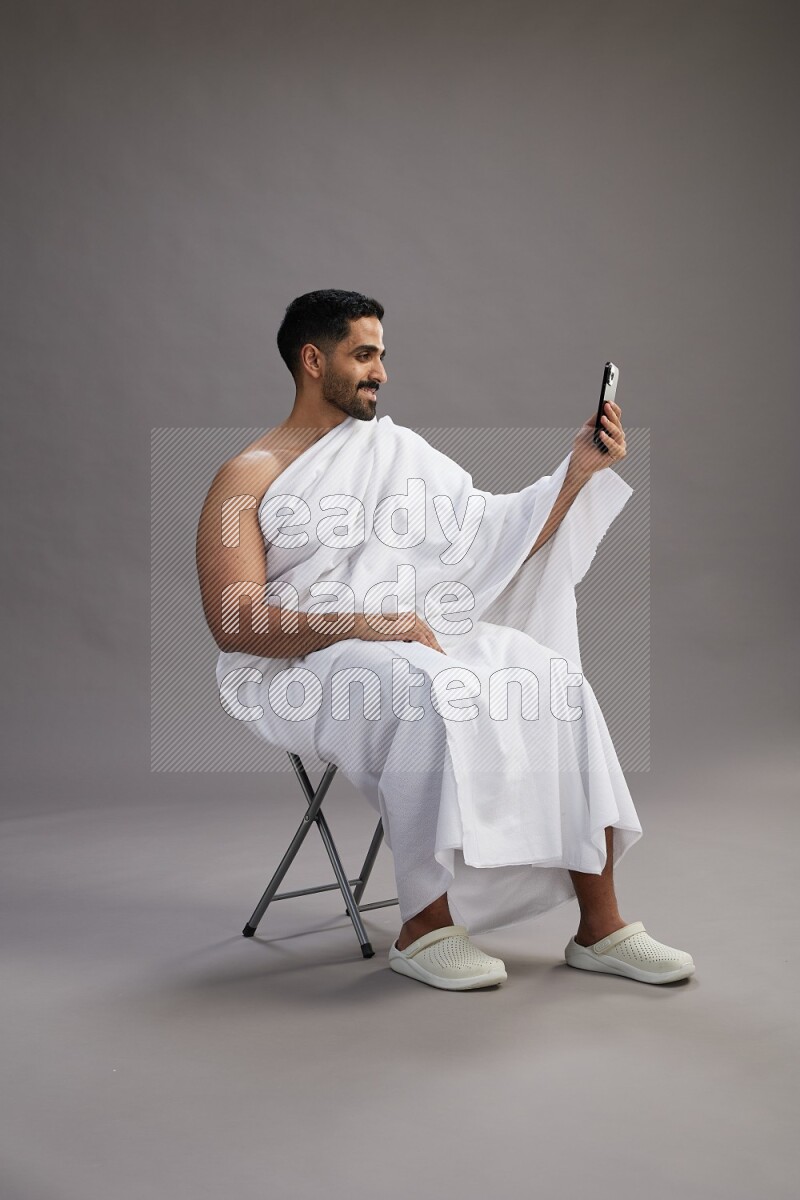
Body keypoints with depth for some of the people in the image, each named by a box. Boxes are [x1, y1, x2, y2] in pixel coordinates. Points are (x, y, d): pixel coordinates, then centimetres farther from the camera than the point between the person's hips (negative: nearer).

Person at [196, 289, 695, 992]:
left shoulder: (397, 450, 17)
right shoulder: (247, 478, 0)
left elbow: (500, 537, 14)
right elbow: (234, 623, -12)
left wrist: (581, 469, 1)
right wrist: (368, 625, -22)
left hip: (415, 637, 5)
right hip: (298, 666, -5)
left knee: (552, 677, -20)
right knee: (430, 695, -36)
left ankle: (600, 925, -16)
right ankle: (426, 928, -22)